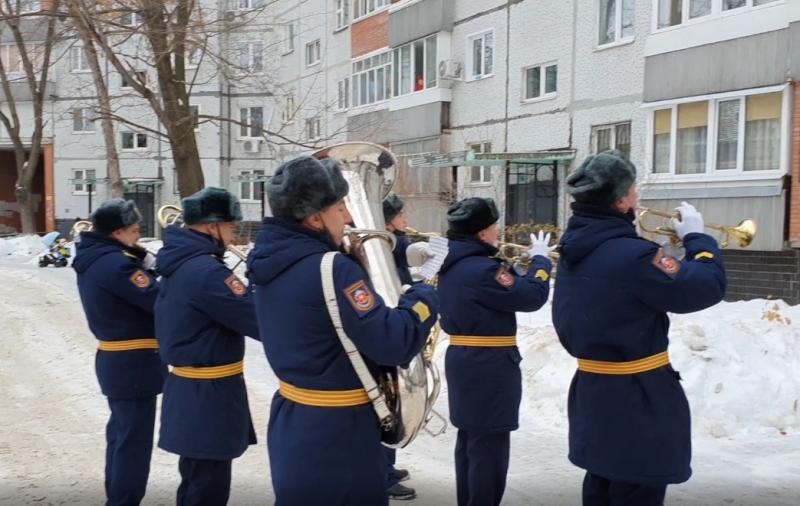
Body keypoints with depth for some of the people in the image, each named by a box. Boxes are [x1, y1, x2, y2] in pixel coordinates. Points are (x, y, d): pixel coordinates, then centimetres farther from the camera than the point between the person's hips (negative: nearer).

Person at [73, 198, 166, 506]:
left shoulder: (93, 259, 9)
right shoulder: (116, 263, -22)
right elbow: (160, 300, -24)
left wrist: (138, 257, -2)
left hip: (115, 359, 10)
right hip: (133, 363, -10)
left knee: (121, 433, 22)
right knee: (134, 440, -1)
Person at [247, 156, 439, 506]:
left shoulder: (270, 257, 2)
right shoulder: (332, 270, -25)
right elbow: (392, 343, -28)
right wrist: (424, 298, -12)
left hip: (291, 423, 9)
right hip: (336, 432, -9)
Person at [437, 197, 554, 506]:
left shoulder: (452, 265, 8)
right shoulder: (482, 269, -22)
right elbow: (532, 297, -18)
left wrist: (524, 262, 11)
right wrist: (540, 259, -4)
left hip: (463, 359, 10)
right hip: (488, 367, -10)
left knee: (470, 441, 19)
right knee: (490, 446, -1)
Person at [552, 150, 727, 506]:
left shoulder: (575, 247, 2)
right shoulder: (631, 254, -25)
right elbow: (707, 288, -18)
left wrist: (659, 246, 9)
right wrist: (696, 237, -4)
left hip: (591, 388, 9)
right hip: (636, 397, -8)